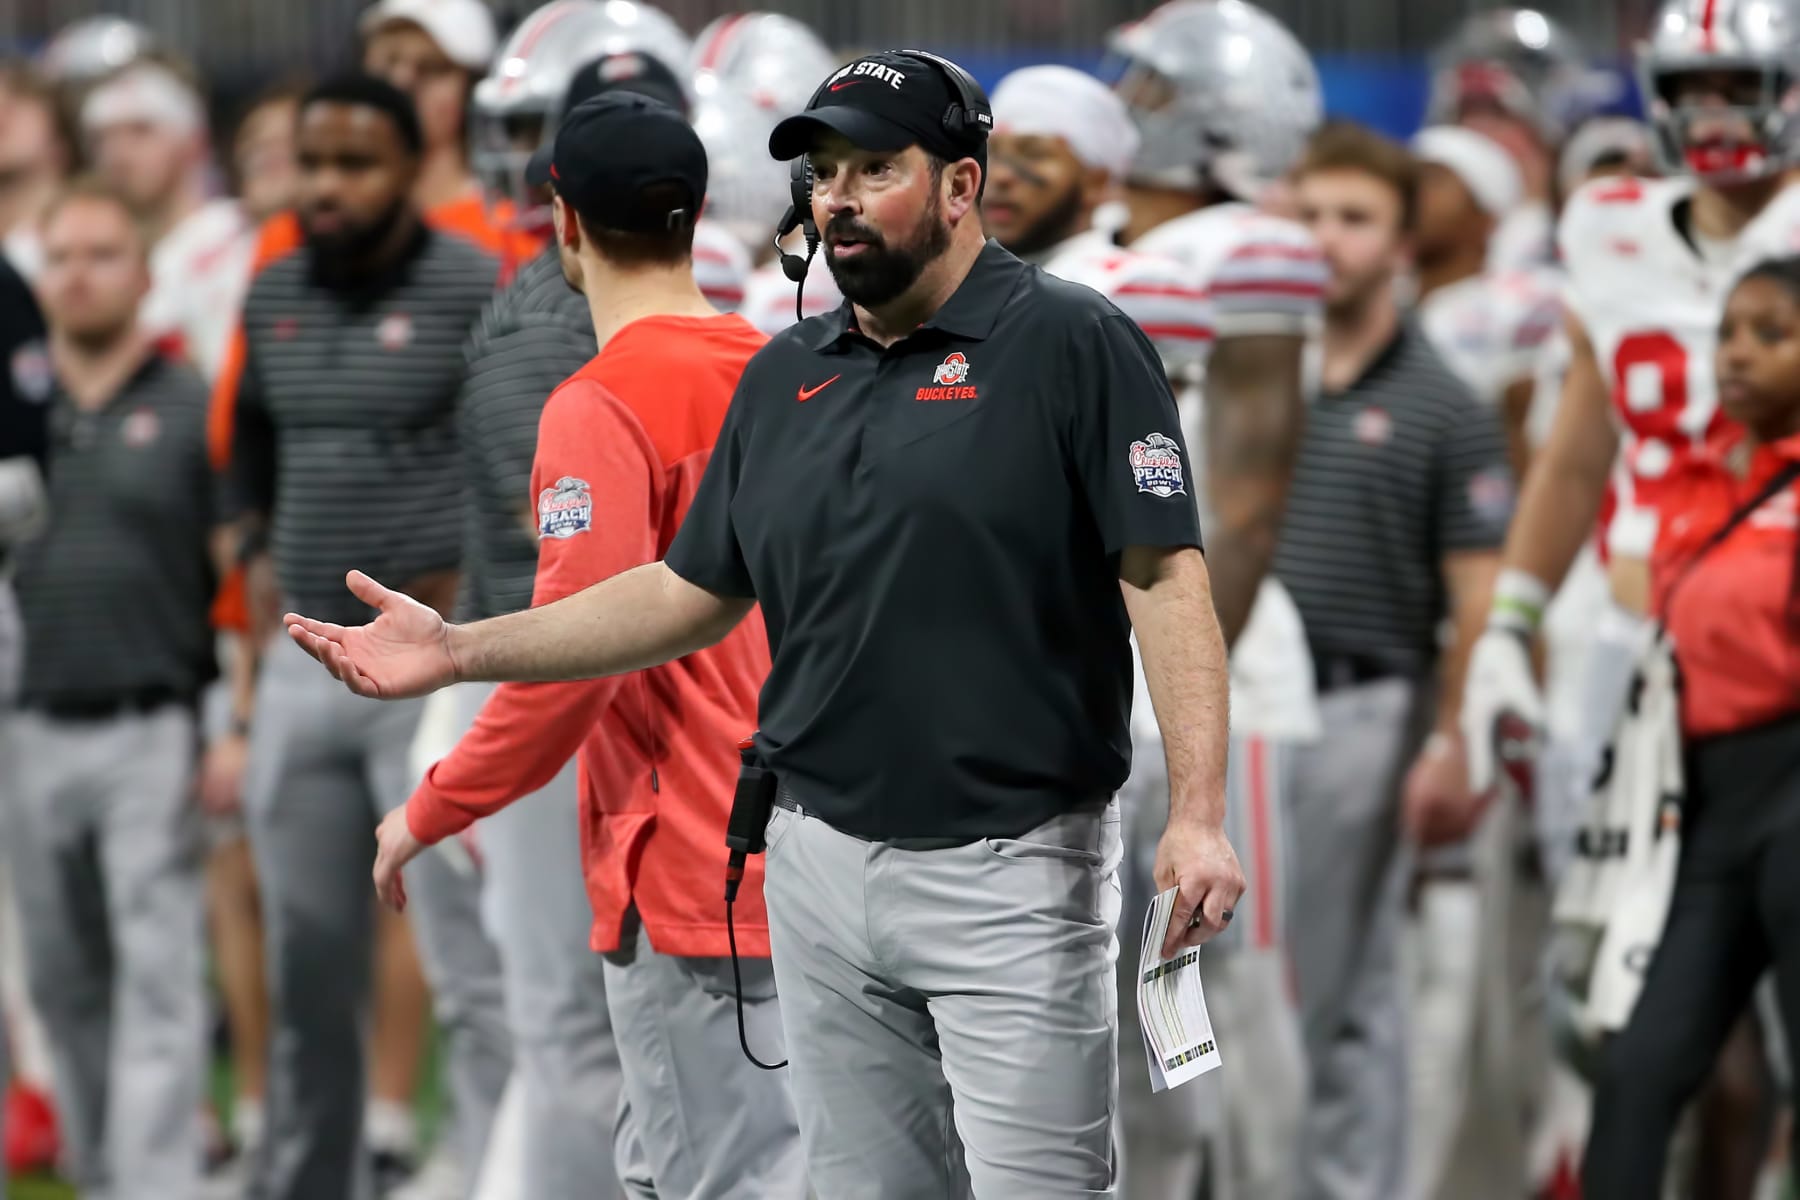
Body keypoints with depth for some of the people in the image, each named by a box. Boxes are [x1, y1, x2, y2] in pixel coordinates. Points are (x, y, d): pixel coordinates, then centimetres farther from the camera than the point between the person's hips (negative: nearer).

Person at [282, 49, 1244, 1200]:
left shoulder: (1073, 346, -6)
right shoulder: (783, 377, 14)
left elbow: (1166, 577, -12)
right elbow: (691, 596, 19)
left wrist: (1199, 815, -23)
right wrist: (458, 651, 11)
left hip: (1012, 875, -6)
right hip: (822, 866, 6)